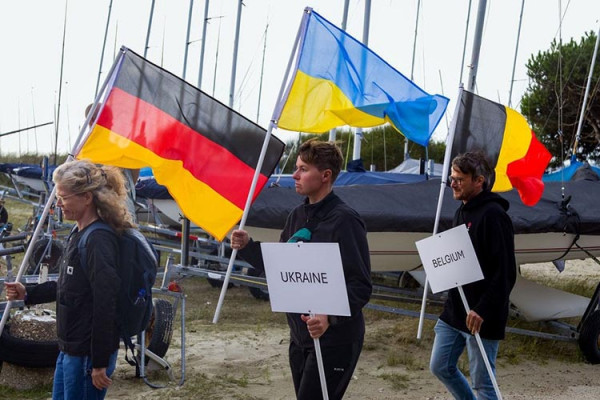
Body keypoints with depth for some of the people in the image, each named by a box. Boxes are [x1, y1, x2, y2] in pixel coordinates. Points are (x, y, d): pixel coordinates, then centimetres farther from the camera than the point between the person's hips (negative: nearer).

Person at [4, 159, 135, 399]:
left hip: (88, 353, -10)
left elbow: (105, 304, -23)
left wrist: (100, 363, -21)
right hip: (69, 348, 10)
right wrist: (28, 294, 10)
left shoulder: (99, 241, -22)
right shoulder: (79, 233, 9)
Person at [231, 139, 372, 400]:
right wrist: (247, 246, 1)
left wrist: (330, 317, -34)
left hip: (334, 340, -8)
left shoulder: (344, 220, -17)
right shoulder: (297, 216, 8)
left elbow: (361, 287, -20)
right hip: (300, 337, 8)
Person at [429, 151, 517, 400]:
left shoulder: (493, 214, -16)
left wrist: (483, 310, -24)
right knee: (440, 367, 16)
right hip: (454, 312, 9)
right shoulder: (462, 212, 12)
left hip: (481, 317, -9)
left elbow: (504, 272, -21)